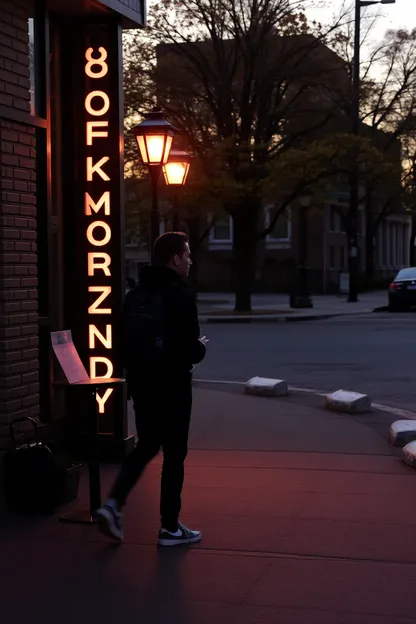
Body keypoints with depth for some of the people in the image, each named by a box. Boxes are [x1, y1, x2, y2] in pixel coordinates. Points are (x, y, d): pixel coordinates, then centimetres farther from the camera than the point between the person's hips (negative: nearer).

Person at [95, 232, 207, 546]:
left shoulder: (136, 295, 7)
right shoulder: (180, 295, -15)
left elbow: (128, 341, 11)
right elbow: (191, 351, -18)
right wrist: (201, 347, 3)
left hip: (141, 383, 7)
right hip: (173, 386, -7)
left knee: (146, 446, 20)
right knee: (174, 454, 5)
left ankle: (113, 505, 5)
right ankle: (170, 528, 12)